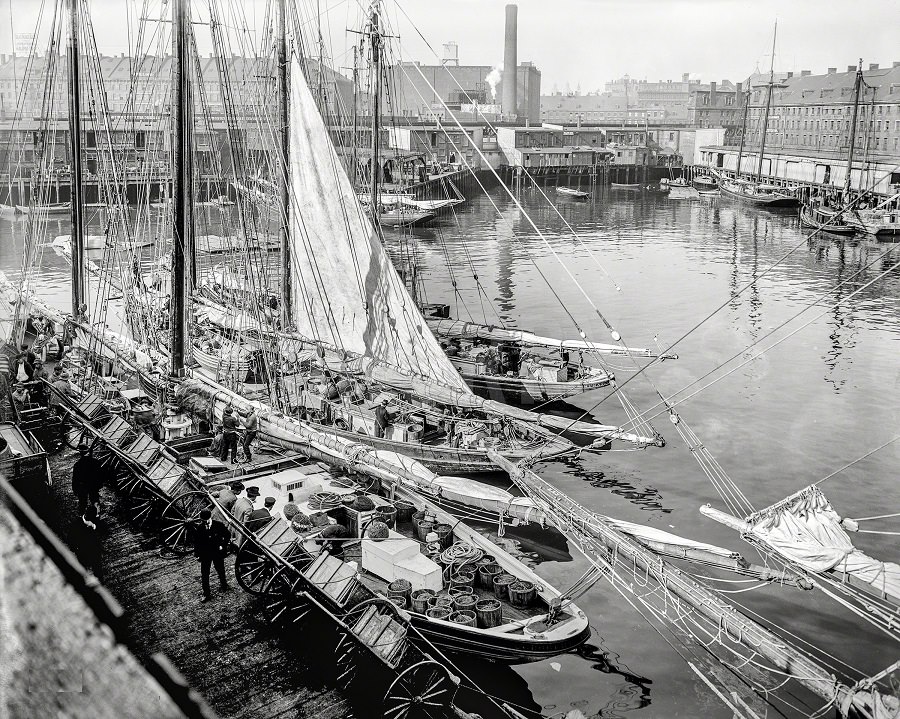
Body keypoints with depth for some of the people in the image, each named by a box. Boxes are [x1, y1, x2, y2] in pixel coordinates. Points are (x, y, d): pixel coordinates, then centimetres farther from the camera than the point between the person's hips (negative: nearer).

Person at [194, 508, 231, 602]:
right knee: (204, 574, 2)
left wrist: (223, 545, -9)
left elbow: (227, 535, -2)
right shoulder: (199, 528, -13)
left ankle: (223, 585, 43)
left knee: (221, 570, 19)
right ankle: (206, 594, 12)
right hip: (205, 554, 0)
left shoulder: (218, 525, -14)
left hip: (217, 552, 0)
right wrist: (197, 553, -6)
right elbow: (196, 542, -3)